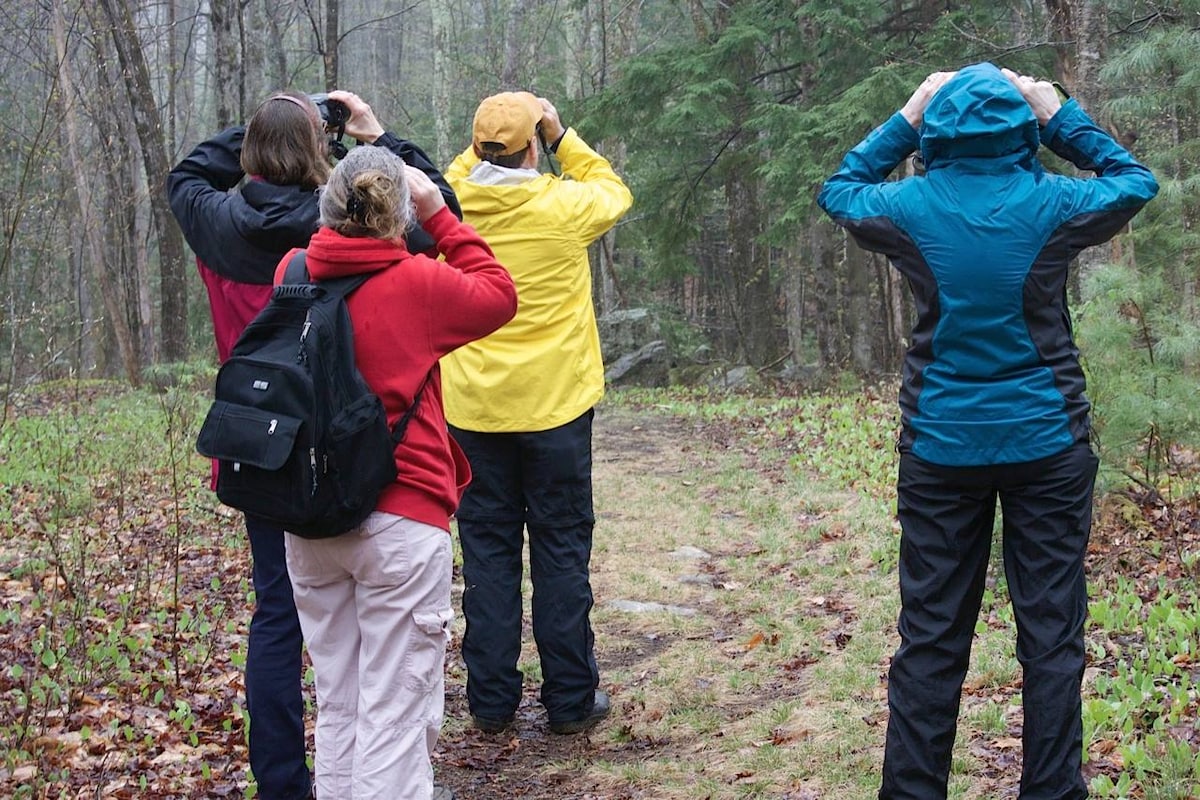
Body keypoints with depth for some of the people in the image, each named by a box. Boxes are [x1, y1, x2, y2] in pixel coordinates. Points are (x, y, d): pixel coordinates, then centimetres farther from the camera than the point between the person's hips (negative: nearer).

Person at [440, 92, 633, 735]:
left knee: (487, 553, 9)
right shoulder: (562, 206, -11)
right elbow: (614, 191, 12)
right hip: (554, 405, -2)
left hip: (474, 411, 2)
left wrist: (482, 147, 12)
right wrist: (561, 136, 10)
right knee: (561, 553, 7)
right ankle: (571, 700, 14)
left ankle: (491, 701, 16)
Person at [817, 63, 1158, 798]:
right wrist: (1061, 117, 12)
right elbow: (1136, 183, 13)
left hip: (941, 448, 1)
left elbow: (838, 191, 16)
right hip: (1047, 444, -1)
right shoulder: (1053, 203, -8)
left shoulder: (909, 207, -6)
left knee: (931, 637, 9)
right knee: (1052, 635, 7)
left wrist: (904, 123, 13)